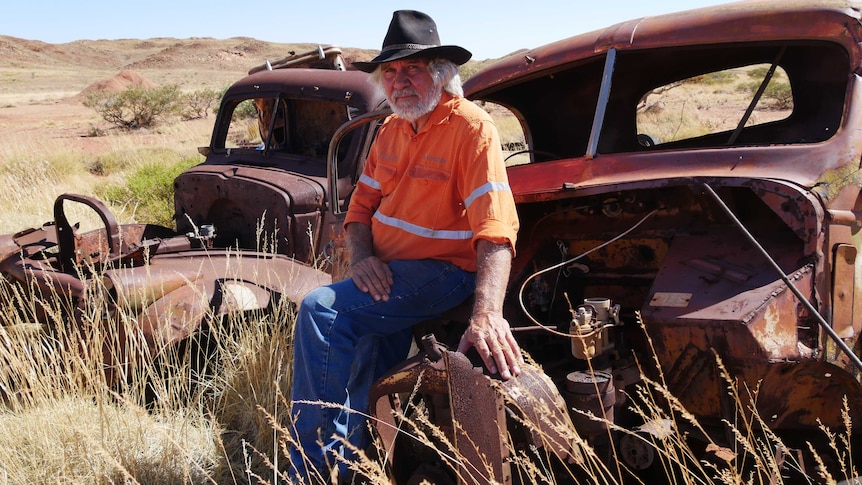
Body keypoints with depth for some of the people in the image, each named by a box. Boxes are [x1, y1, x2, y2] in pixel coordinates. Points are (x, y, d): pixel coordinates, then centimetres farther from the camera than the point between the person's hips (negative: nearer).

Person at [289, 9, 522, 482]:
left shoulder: (470, 127, -13)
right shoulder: (392, 129, 12)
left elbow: (495, 230, -24)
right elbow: (362, 205, 13)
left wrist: (488, 313, -38)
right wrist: (362, 257, -9)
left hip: (444, 274, -7)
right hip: (387, 276, 7)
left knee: (322, 310, -22)